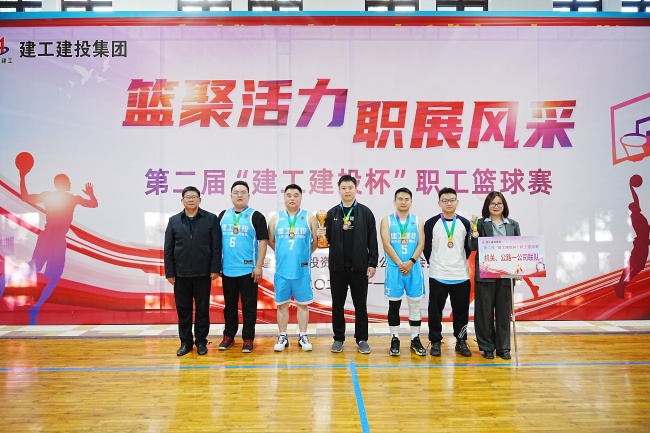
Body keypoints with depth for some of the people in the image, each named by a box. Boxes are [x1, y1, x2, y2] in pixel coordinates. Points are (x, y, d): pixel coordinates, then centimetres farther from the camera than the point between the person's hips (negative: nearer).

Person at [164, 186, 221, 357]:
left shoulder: (211, 219, 0)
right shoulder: (174, 221, 6)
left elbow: (216, 246, -2)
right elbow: (168, 249, 5)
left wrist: (215, 269, -8)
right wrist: (169, 272, 0)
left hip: (203, 273, -2)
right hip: (181, 274, 2)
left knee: (202, 308, 7)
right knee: (183, 309, 9)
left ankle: (201, 341, 19)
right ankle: (185, 342, 21)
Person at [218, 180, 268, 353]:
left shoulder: (256, 216, -4)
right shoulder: (223, 216, 8)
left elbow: (262, 242, -7)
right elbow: (217, 241, 12)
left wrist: (259, 266, -13)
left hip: (249, 270, -4)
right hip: (227, 270, 4)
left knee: (248, 306, 4)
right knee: (229, 305, 14)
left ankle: (248, 338, 15)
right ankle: (229, 336, 26)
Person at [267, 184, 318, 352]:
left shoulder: (309, 217, 1)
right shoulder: (276, 218, 4)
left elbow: (315, 241, 6)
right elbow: (270, 241, 12)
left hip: (302, 270, -1)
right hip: (281, 270, 1)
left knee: (302, 303, 7)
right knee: (282, 304, 9)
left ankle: (303, 337, 19)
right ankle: (282, 337, 20)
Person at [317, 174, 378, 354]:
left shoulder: (365, 212, 1)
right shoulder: (332, 213, 5)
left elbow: (372, 241, 0)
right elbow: (327, 239, 7)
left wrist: (372, 263, -5)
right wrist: (321, 236, -15)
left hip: (359, 267, -1)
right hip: (337, 267, 2)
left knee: (360, 305, 7)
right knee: (337, 305, 9)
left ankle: (362, 339, 18)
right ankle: (338, 338, 21)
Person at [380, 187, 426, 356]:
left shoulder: (418, 221, 8)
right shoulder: (387, 221, 2)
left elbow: (421, 244, 0)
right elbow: (386, 244, -6)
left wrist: (410, 262, -13)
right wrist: (400, 264, -13)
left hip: (414, 267, 2)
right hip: (394, 268, -1)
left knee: (415, 303, 6)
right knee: (394, 304, 4)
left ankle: (415, 339, 17)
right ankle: (395, 339, 14)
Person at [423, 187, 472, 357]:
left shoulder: (465, 223, 5)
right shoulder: (431, 223, -1)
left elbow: (469, 247, 12)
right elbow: (426, 247, 4)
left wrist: (461, 261, 6)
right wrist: (434, 263, 4)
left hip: (461, 276, 2)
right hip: (437, 276, -2)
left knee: (461, 311, 9)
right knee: (435, 311, 3)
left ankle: (461, 341, 23)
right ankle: (435, 341, 16)